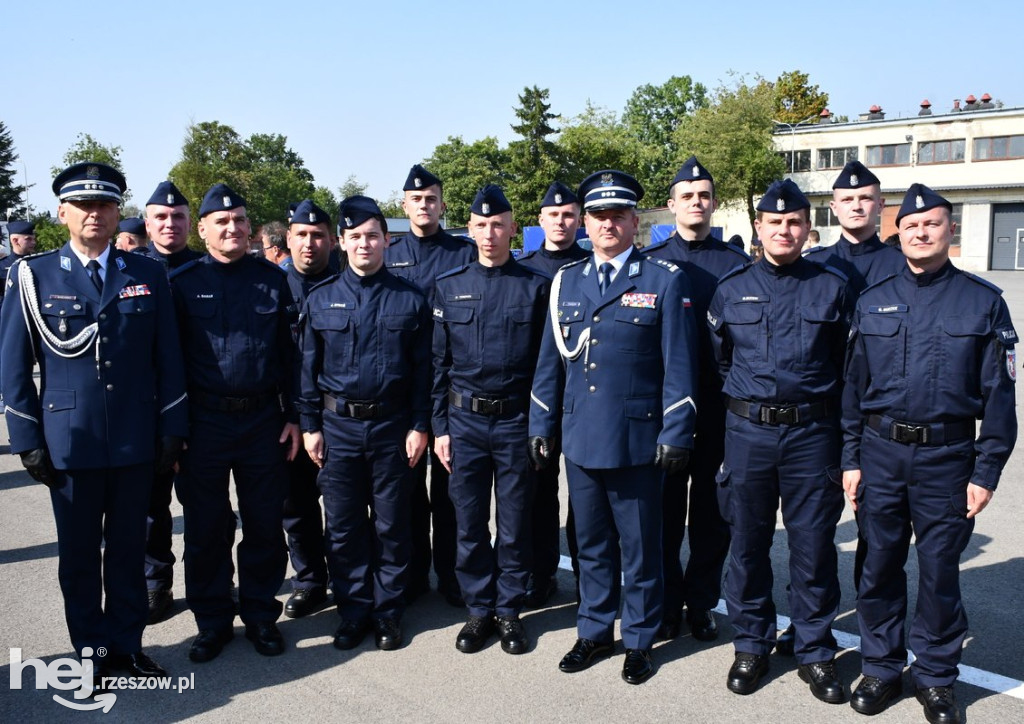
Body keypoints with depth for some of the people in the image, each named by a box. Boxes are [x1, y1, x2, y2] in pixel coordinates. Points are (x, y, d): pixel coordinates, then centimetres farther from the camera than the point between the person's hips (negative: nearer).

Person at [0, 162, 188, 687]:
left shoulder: (148, 274, 4)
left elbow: (168, 358, 4)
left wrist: (171, 429, 0)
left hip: (137, 442, 1)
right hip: (69, 442, -1)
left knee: (128, 548, 12)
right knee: (78, 554, 11)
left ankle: (126, 645, 27)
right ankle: (91, 651, 26)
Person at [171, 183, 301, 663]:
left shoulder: (272, 279, 5)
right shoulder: (182, 282, 0)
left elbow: (290, 353, 6)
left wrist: (292, 416, 2)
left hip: (263, 420, 1)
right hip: (203, 421, -1)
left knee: (265, 524, 9)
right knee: (204, 528, 9)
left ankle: (260, 615, 26)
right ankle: (212, 621, 25)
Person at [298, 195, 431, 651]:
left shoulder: (410, 300, 0)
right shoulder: (321, 300, 5)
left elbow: (422, 369, 1)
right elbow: (309, 368, 6)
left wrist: (419, 426, -4)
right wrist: (310, 426, 2)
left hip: (392, 425, -1)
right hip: (338, 425, 1)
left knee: (391, 524, 7)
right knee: (343, 526, 8)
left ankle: (388, 610, 22)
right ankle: (354, 611, 23)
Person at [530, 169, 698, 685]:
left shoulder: (665, 281, -3)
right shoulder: (565, 282, 9)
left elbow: (679, 365, -5)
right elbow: (550, 360, 12)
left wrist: (675, 434, -9)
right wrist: (541, 426, 9)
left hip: (637, 441, -3)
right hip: (579, 436, 4)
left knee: (639, 547, 9)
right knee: (591, 543, 16)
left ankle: (639, 640, 27)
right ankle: (594, 631, 32)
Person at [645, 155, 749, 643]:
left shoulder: (736, 263, 5)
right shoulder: (649, 262, 5)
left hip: (718, 406, 1)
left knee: (711, 512, 9)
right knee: (664, 511, 7)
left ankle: (702, 604, 25)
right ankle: (666, 606, 22)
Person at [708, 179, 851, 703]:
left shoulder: (831, 287, 4)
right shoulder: (731, 290, 6)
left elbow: (847, 368, 7)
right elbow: (718, 361, 16)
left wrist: (842, 435, 5)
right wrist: (745, 400, 12)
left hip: (812, 434, -1)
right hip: (748, 433, 1)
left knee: (814, 546, 5)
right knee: (747, 543, 9)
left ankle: (815, 651, 23)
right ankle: (751, 645, 26)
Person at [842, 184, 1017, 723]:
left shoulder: (983, 302, 0)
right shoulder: (874, 300, 5)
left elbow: (998, 394, 0)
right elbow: (853, 385, 7)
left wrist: (986, 472, -4)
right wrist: (851, 459, 3)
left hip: (947, 458, -1)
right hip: (880, 451, 2)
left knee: (940, 571, 8)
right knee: (879, 565, 10)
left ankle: (935, 676, 27)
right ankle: (881, 668, 27)